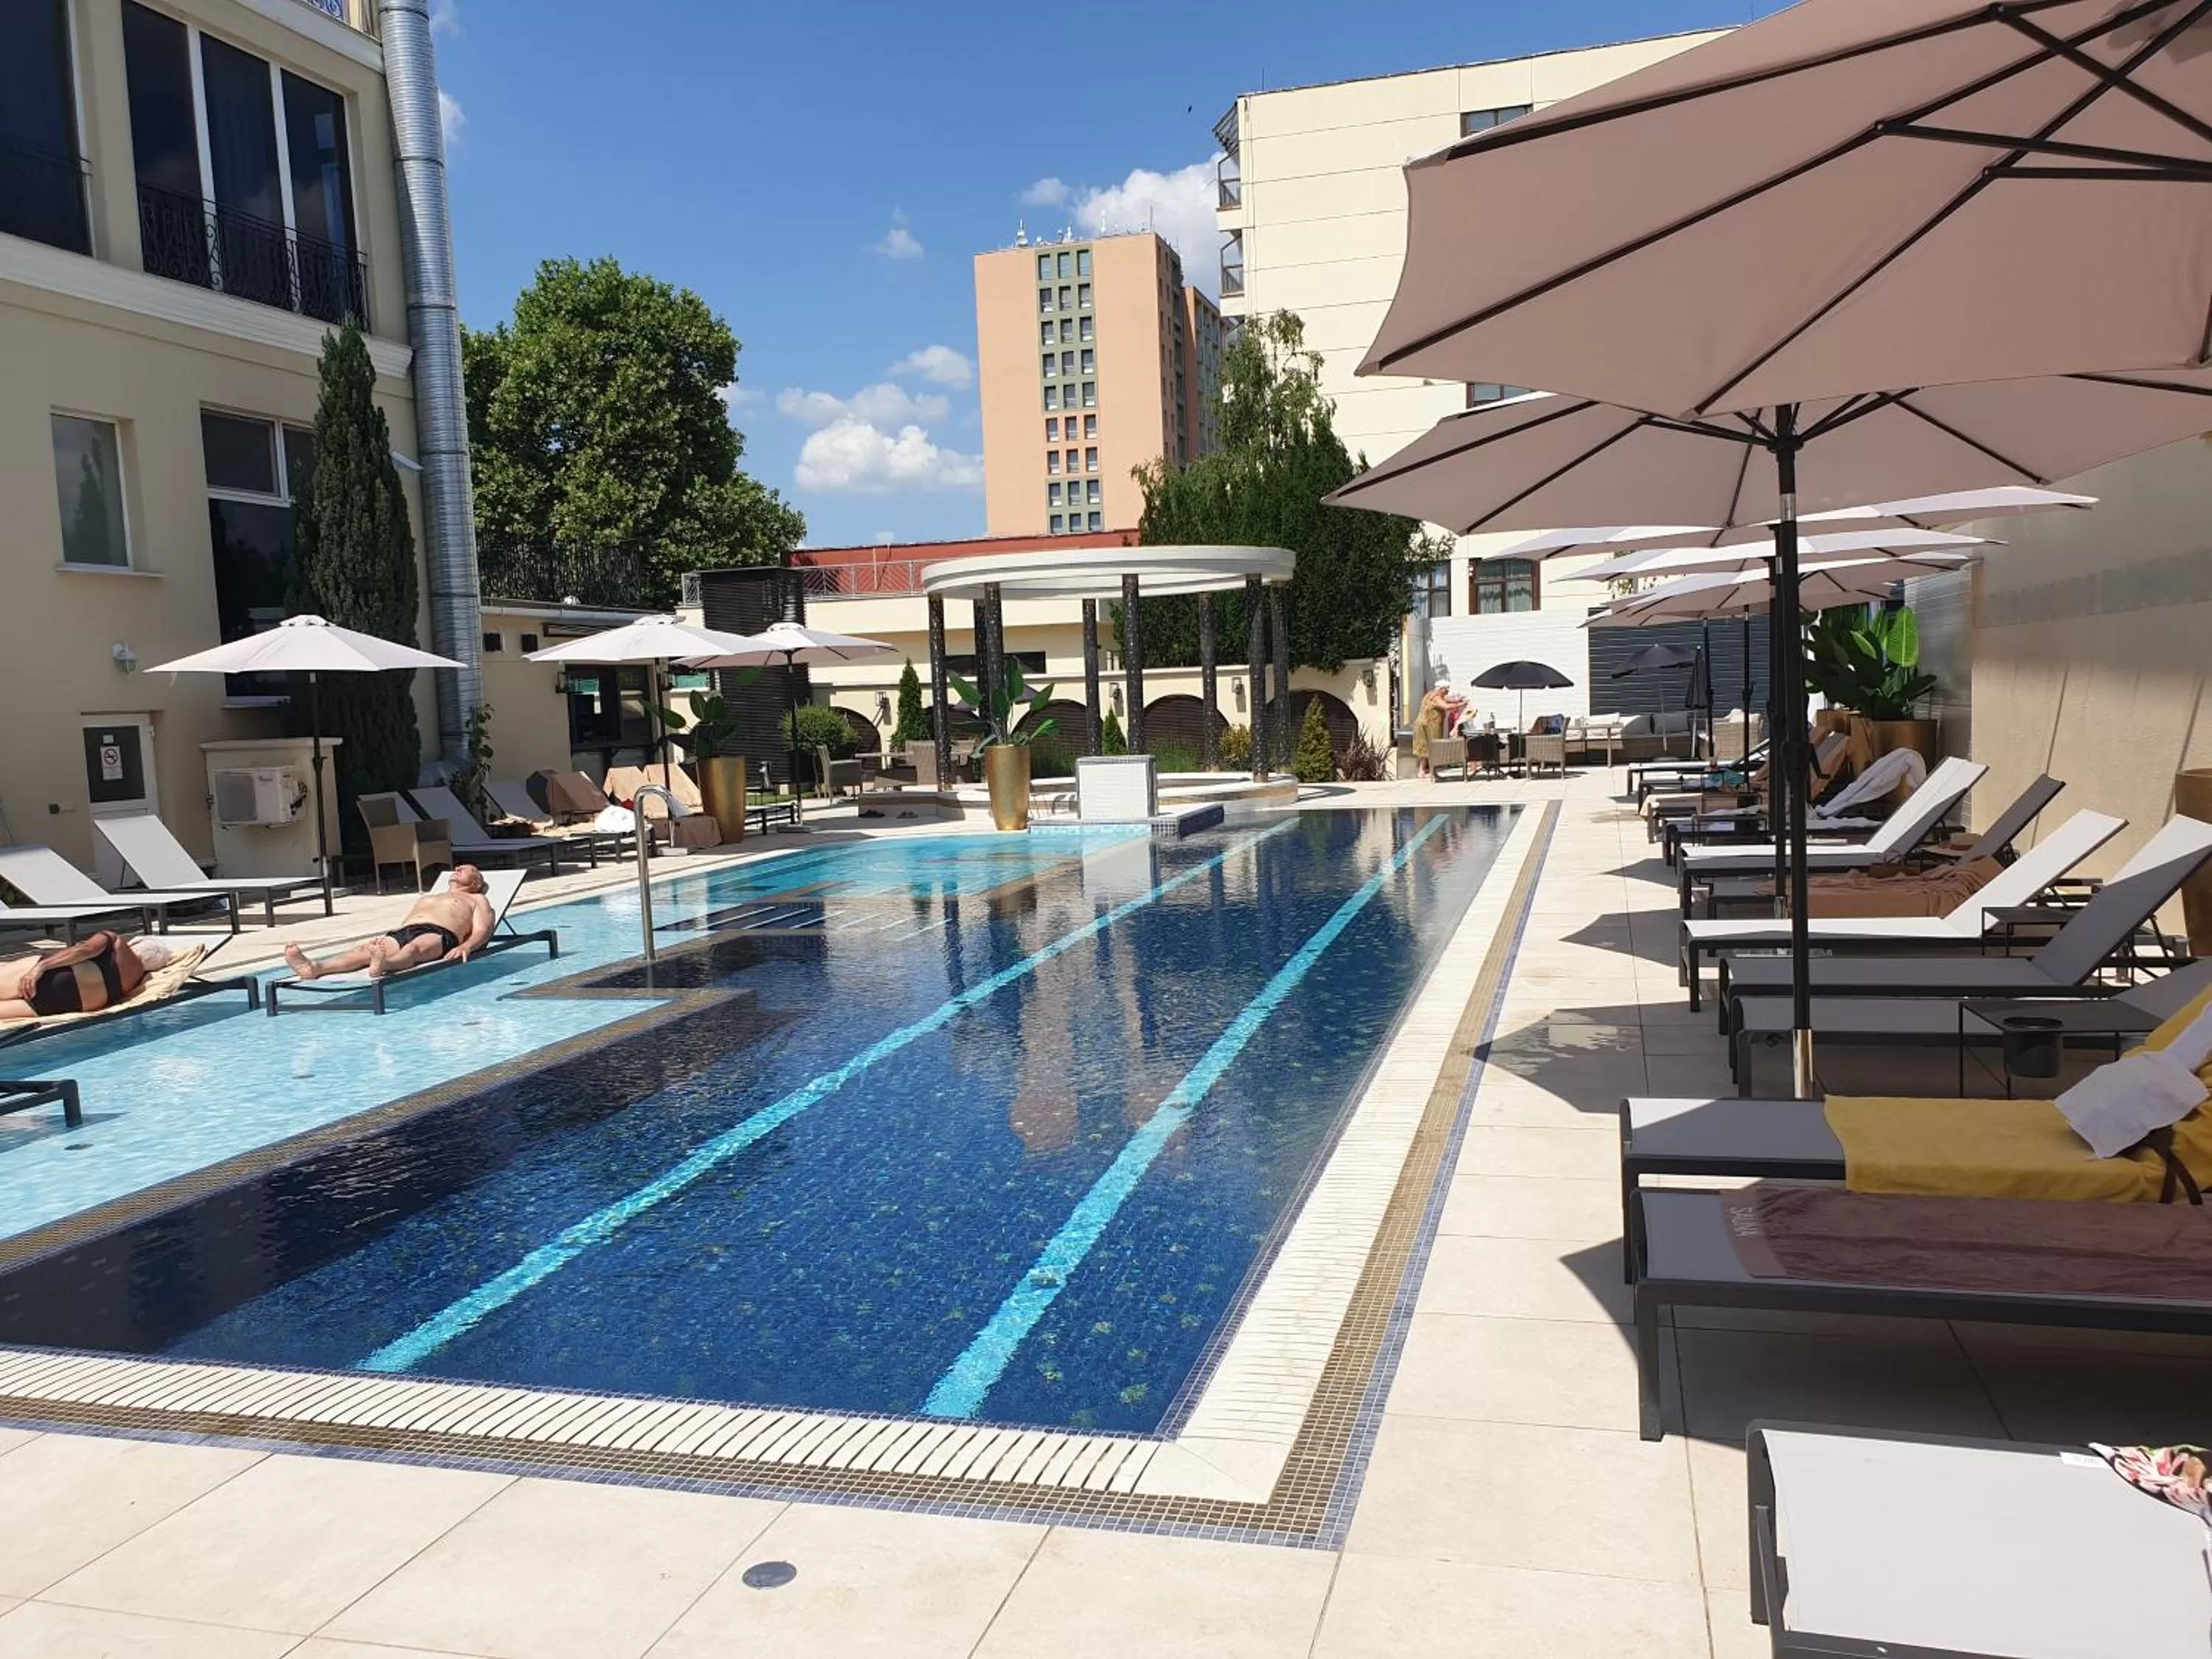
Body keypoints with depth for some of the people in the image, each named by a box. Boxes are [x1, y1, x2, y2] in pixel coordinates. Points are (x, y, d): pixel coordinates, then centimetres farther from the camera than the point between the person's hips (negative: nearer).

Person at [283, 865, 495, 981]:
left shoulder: (477, 900, 27)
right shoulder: (426, 898, 44)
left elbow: (481, 931, 8)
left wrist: (465, 946, -15)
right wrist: (384, 937, 12)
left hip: (438, 934, -5)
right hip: (402, 932, 5)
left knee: (414, 948, -41)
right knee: (364, 948, -26)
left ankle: (382, 966, -74)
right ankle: (314, 968, -53)